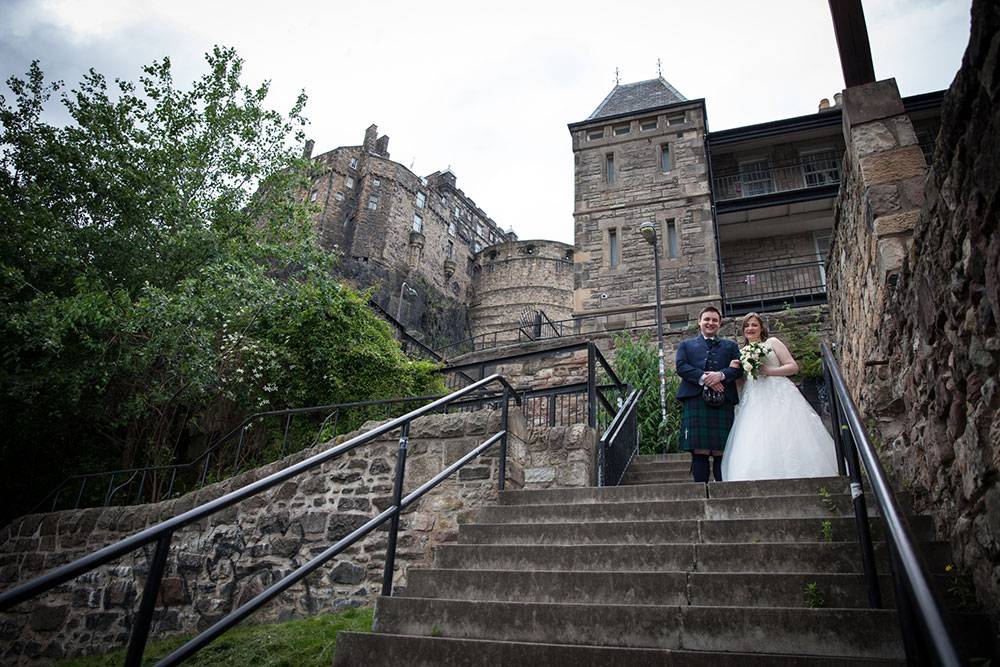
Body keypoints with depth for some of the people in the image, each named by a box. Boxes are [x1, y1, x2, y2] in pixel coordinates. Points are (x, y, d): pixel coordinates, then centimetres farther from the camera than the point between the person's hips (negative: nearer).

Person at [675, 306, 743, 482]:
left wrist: (721, 375, -12)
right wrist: (703, 378, -11)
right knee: (699, 453, -6)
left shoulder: (731, 346, 27)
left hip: (723, 402, 1)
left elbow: (739, 367, 9)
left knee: (722, 453, -3)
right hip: (695, 401, -1)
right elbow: (681, 367, 5)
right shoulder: (686, 345, 23)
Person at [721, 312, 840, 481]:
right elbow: (741, 382, 22)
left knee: (784, 440, -14)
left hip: (778, 396, -4)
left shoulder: (772, 342, 10)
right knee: (756, 446, -10)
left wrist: (767, 371, -11)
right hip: (754, 403, 4)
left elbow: (794, 366, 2)